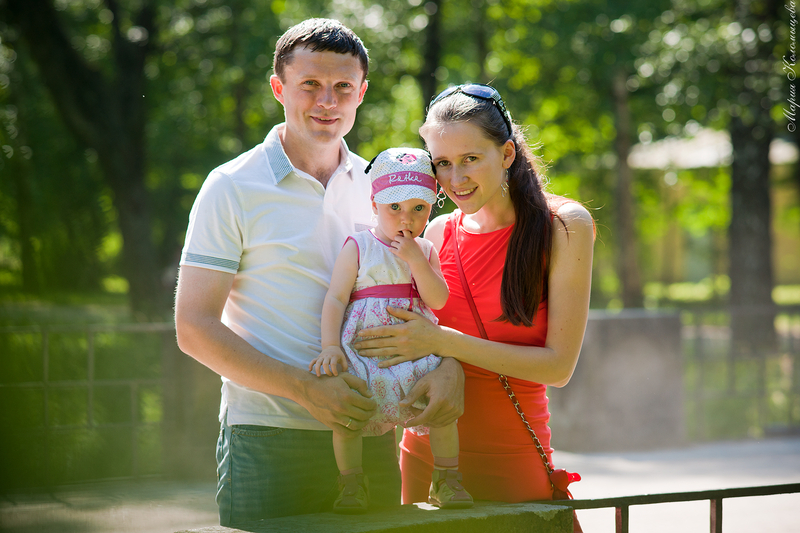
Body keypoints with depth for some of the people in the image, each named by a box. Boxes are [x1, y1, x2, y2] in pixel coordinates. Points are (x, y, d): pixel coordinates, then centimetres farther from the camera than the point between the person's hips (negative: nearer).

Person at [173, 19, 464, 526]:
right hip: (268, 443, -4)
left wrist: (448, 362, -7)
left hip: (371, 438, 4)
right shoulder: (232, 189, -2)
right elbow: (195, 327, -7)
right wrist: (306, 389, -17)